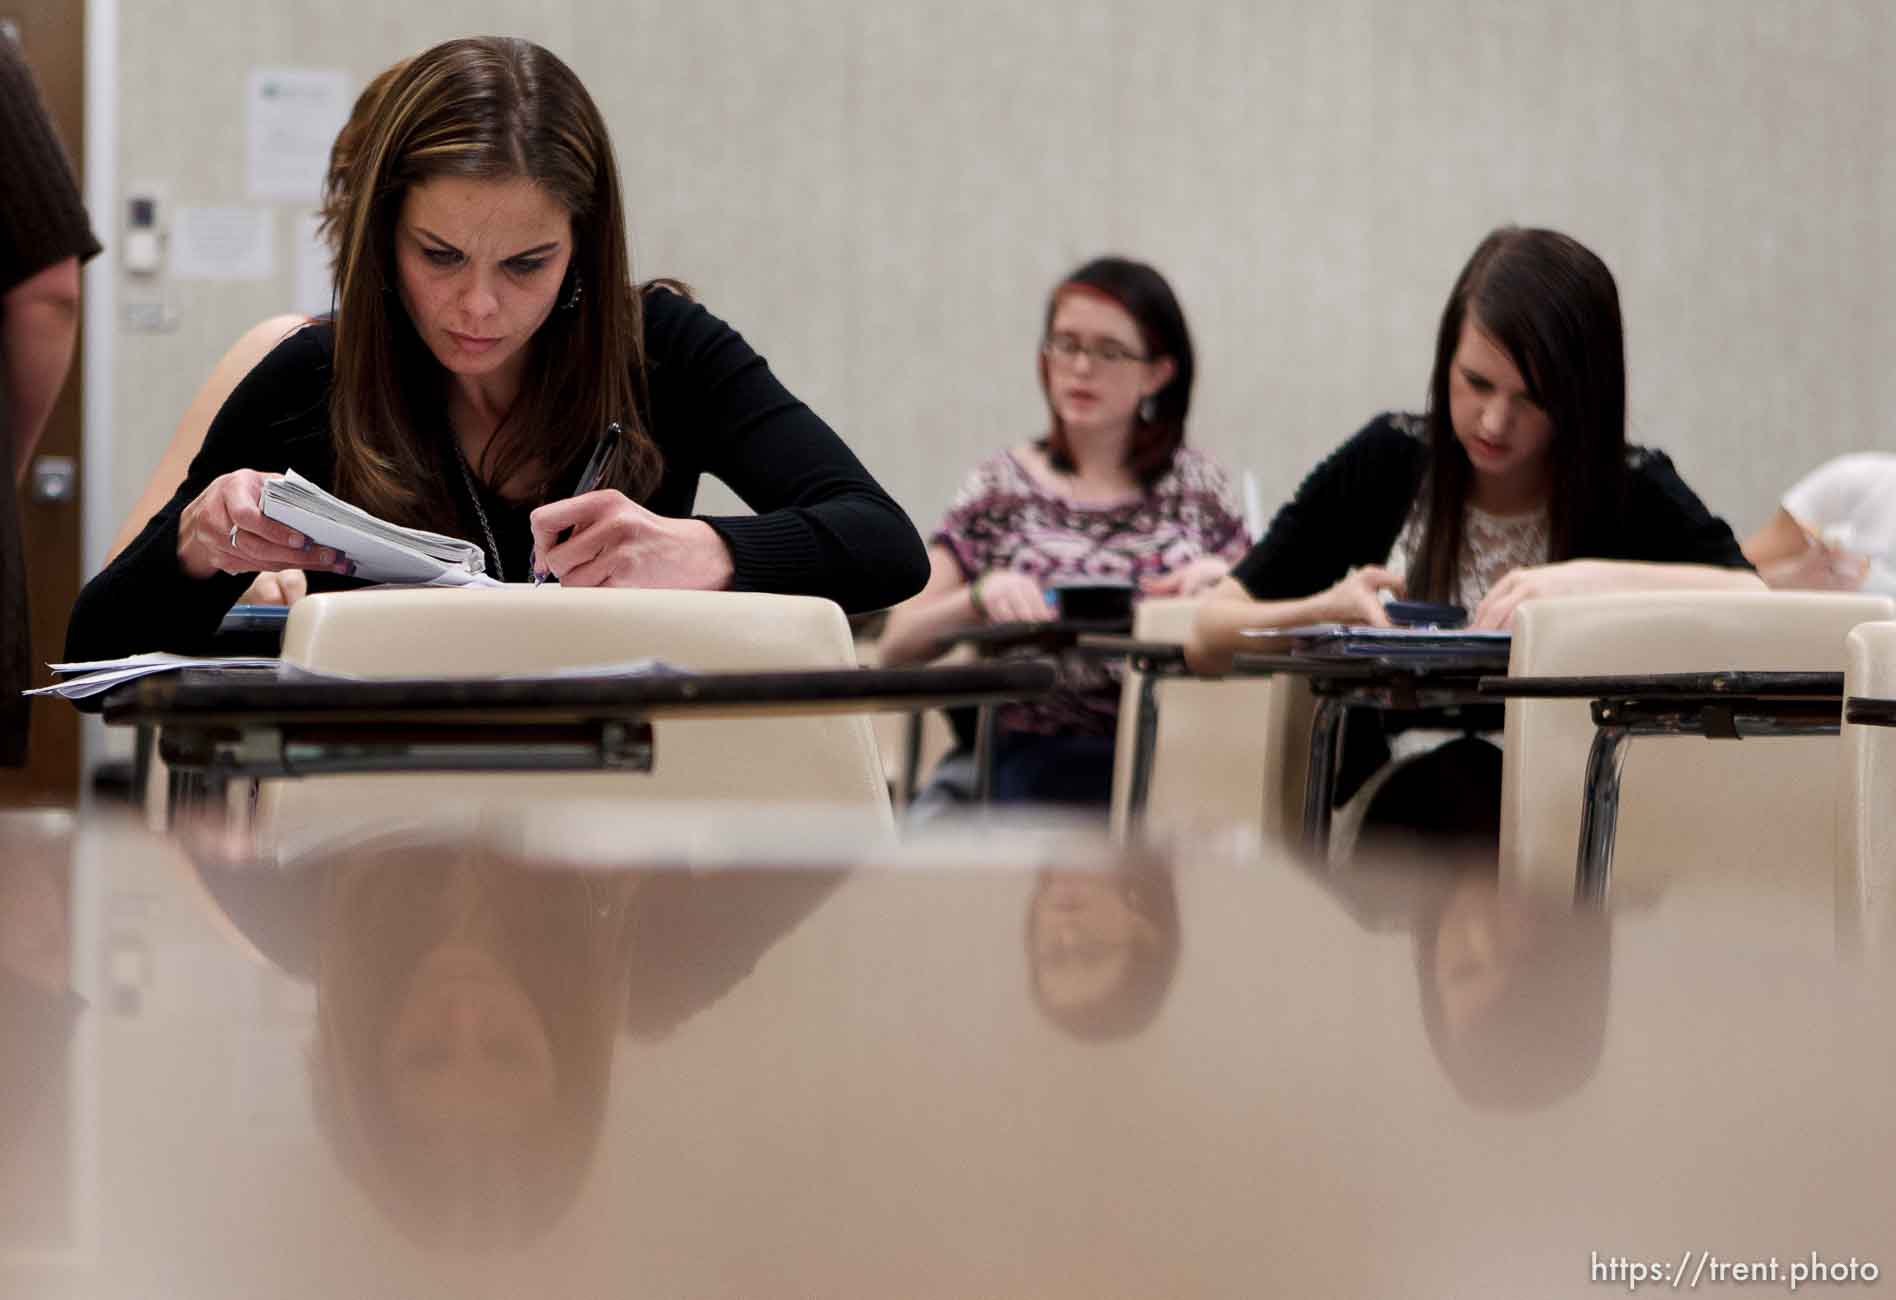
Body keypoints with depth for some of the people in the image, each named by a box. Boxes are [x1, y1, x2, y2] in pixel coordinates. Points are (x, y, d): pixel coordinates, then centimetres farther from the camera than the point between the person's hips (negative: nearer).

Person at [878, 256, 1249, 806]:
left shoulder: (1199, 483, 14)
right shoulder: (1003, 486, 11)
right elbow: (897, 645, 5)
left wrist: (1224, 580, -6)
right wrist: (982, 595, -15)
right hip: (1040, 756, -2)